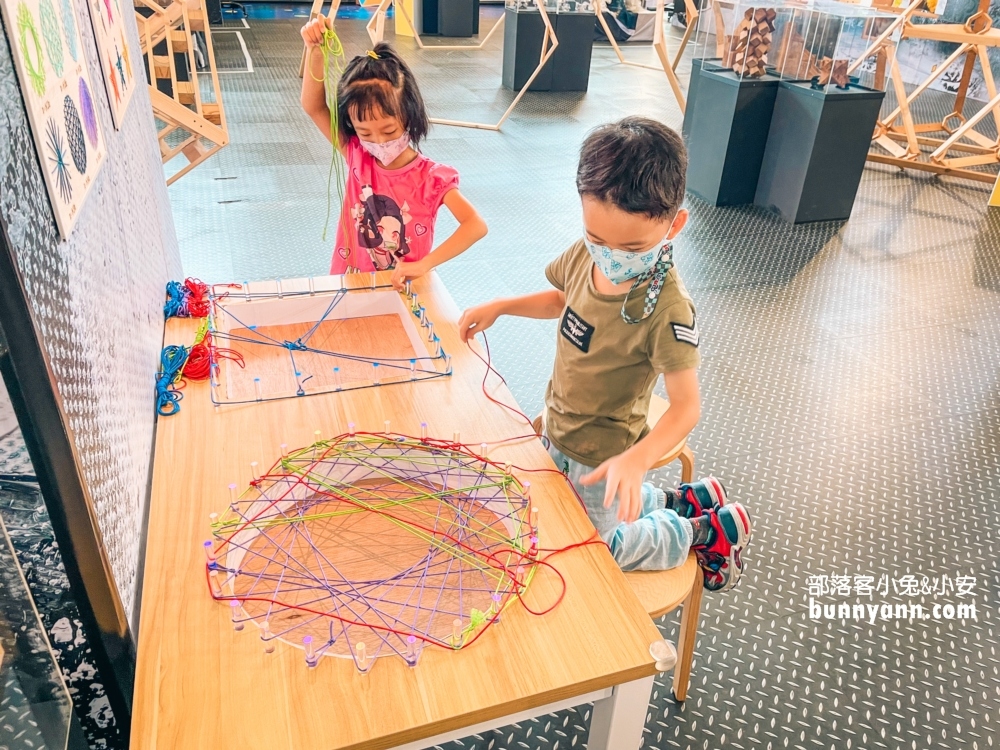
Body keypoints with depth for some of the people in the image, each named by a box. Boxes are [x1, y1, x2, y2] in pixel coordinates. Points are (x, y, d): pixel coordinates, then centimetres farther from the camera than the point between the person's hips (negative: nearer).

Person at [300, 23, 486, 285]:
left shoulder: (431, 177, -11)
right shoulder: (357, 157, 0)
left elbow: (476, 225, -21)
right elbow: (314, 107, -4)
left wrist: (423, 265, -31)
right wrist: (315, 50, -20)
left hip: (405, 290, -2)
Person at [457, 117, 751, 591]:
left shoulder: (666, 309, -34)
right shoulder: (586, 253, -13)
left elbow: (687, 404, -31)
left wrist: (638, 458, -47)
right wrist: (499, 306, -2)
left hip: (602, 456, -8)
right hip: (558, 429, 8)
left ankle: (712, 530, 26)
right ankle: (686, 501, 37)